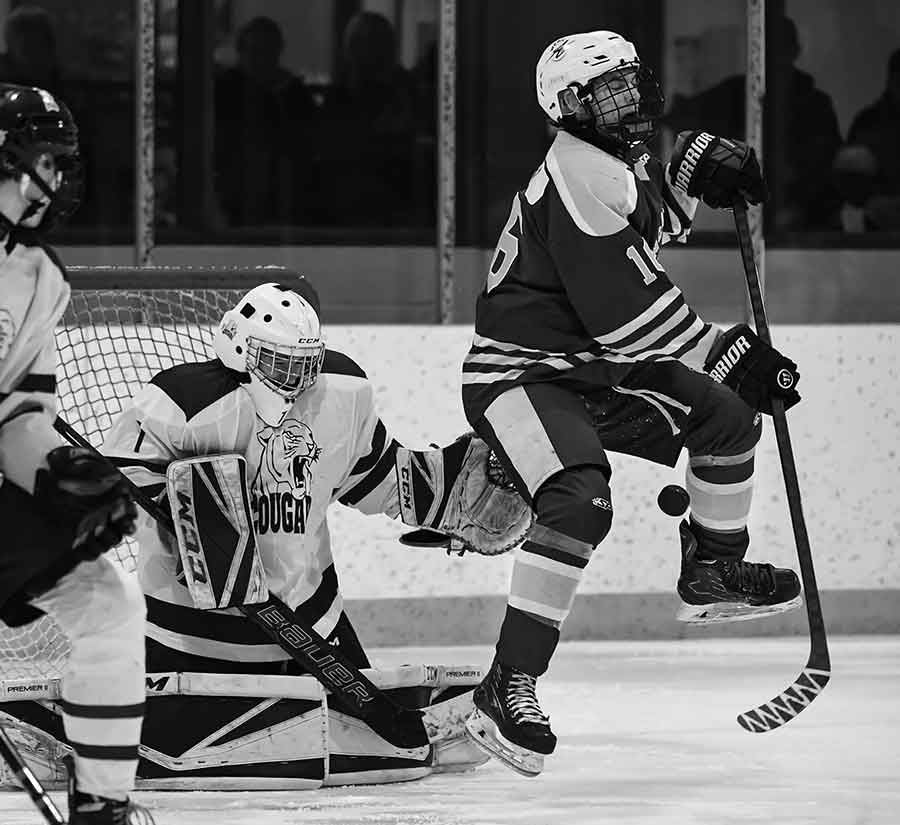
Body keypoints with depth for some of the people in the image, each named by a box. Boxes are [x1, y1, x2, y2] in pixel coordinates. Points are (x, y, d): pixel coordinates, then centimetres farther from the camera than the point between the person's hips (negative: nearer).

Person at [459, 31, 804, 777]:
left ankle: (713, 573, 33)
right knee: (580, 500, -32)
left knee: (725, 413, 15)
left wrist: (696, 168, 9)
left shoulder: (614, 166, 9)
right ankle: (509, 687, -32)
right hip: (518, 375, -10)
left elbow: (650, 222, 31)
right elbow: (628, 314, -27)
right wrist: (731, 356, -20)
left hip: (593, 373, 10)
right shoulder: (580, 178, -23)